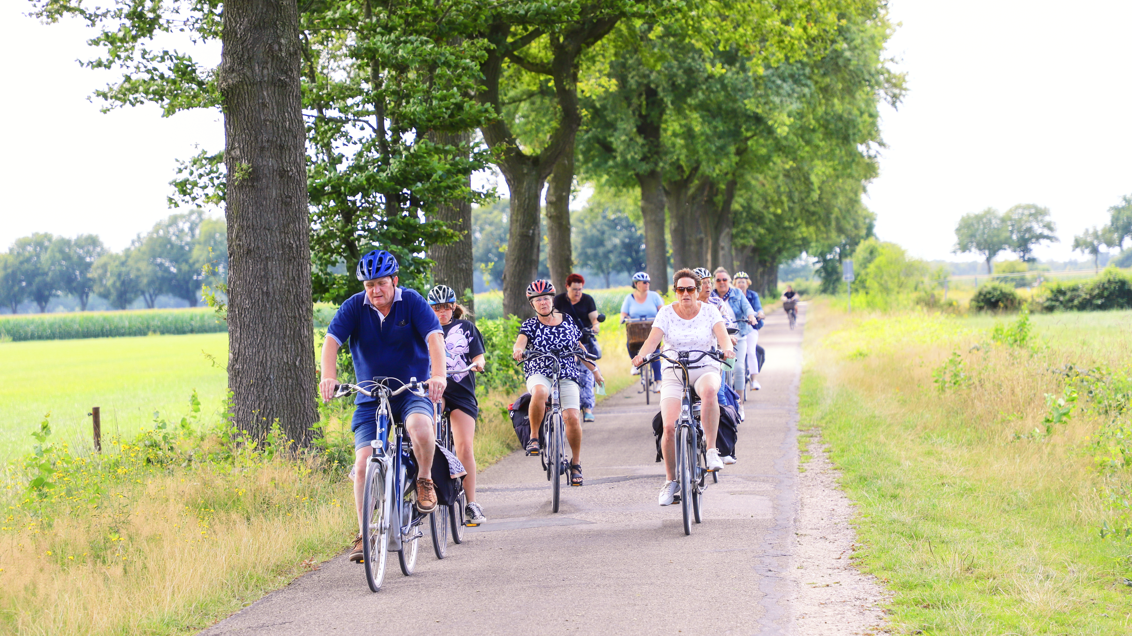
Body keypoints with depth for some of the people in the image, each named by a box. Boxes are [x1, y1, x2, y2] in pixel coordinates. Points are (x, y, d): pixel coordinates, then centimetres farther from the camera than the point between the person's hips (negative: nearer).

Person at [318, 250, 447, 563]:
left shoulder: (412, 302, -7)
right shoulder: (354, 307, -3)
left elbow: (434, 336, -20)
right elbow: (332, 340, -15)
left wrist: (438, 375, -37)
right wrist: (328, 376, -34)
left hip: (412, 391, -2)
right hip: (370, 397, 2)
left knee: (420, 426, -35)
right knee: (363, 464, -10)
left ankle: (425, 479, -7)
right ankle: (364, 535, -1)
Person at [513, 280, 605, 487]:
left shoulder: (567, 321, 9)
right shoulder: (530, 325, 2)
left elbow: (579, 348, 20)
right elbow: (522, 339, -18)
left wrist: (593, 369, 23)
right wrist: (518, 349, -41)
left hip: (567, 377, 2)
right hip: (539, 374, -2)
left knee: (572, 417, -17)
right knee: (540, 392, -39)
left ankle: (576, 463, 4)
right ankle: (533, 437, -20)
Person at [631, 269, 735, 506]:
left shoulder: (709, 310, 1)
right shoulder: (666, 312, 2)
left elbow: (722, 334, -14)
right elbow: (653, 338, -11)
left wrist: (727, 348, -37)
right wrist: (642, 354, -33)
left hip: (705, 369, -1)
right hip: (673, 373, 1)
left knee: (709, 390, -39)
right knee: (669, 427, -15)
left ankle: (711, 451, -32)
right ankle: (670, 480, 5)